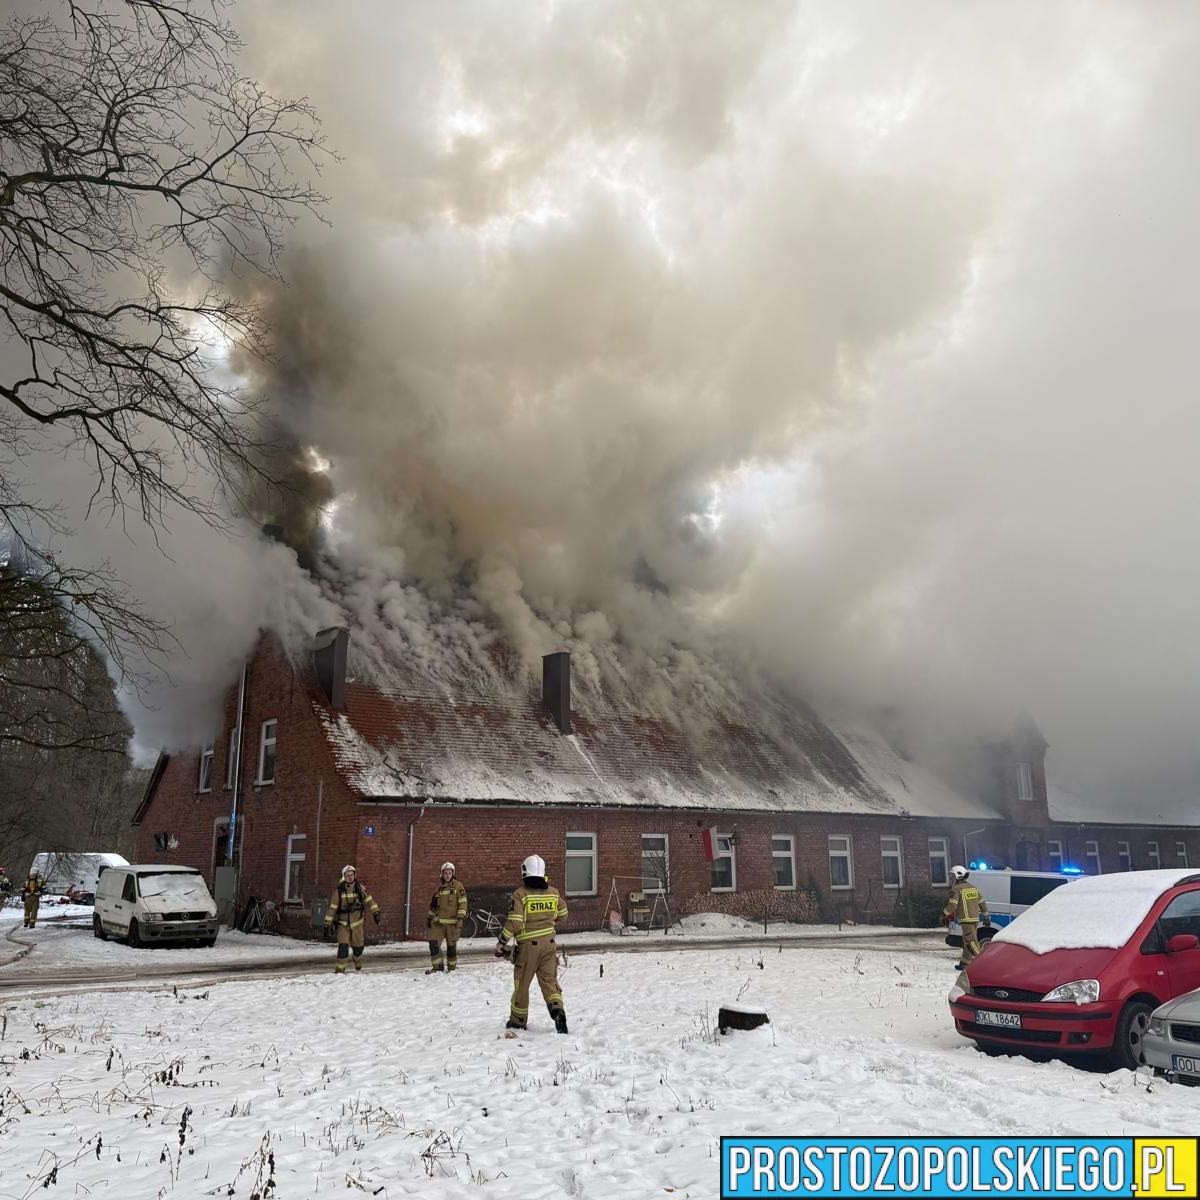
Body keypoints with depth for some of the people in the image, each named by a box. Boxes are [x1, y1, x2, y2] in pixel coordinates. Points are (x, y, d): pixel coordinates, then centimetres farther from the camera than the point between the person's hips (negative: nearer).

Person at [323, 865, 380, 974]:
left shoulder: (360, 888, -2)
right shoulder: (339, 890, -9)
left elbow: (369, 900, 3)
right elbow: (332, 908, -7)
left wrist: (375, 912, -9)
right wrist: (327, 924, -9)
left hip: (357, 923, 2)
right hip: (343, 924, -2)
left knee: (358, 946, 11)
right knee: (343, 946, -16)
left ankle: (358, 966, 38)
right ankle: (340, 970, -5)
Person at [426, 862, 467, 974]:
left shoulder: (458, 886, -2)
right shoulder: (439, 887, 13)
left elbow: (463, 903, -6)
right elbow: (433, 904, 23)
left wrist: (461, 918, -14)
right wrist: (430, 917, 22)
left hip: (452, 922, -4)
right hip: (438, 921, 4)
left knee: (452, 945, 3)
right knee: (433, 943, -7)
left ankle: (451, 968, 18)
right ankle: (437, 968, 2)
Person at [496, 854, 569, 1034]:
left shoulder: (520, 894, -13)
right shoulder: (553, 892, 3)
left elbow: (513, 922, -17)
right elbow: (562, 914, 17)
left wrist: (501, 943, -7)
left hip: (528, 945, -3)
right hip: (549, 942, 4)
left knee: (522, 983, 11)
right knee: (549, 980, 6)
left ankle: (518, 1021, 24)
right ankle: (558, 1010, -17)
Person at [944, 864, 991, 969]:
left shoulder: (956, 888, -9)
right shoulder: (973, 887, 16)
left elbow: (952, 905, -15)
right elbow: (982, 903, 19)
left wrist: (944, 914, -2)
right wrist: (986, 916, 25)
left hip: (966, 919, -8)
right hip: (975, 918, 9)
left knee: (971, 940, -10)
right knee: (967, 941, 14)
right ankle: (965, 962, 19)